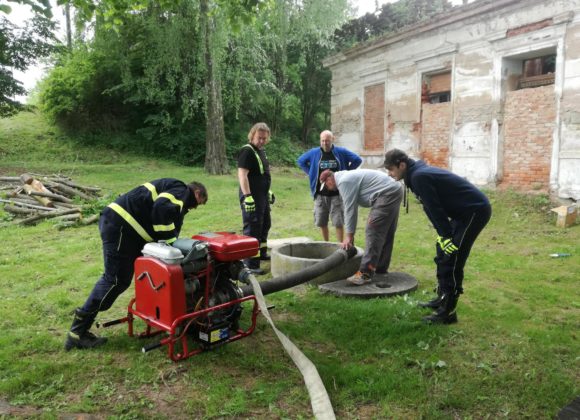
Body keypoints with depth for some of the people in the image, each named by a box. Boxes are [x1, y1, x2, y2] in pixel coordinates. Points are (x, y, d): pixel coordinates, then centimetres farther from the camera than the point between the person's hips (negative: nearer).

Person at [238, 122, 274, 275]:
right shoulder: (247, 151, -15)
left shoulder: (261, 151, 14)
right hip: (252, 197, -10)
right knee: (252, 229, -8)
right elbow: (242, 175, -24)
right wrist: (247, 196, -30)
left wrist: (269, 191, 24)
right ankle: (250, 264, -4)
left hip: (263, 196, 10)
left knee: (265, 225, 21)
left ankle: (261, 253, 38)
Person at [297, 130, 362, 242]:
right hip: (320, 194, 2)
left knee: (338, 223, -1)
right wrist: (311, 173, 6)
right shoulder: (314, 153, 2)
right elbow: (301, 161, 16)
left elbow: (357, 160, 6)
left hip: (337, 194, -2)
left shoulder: (341, 152, -2)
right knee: (322, 222, 9)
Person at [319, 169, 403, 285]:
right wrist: (350, 234, 26)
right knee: (386, 234, 16)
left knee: (373, 232, -13)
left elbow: (350, 209, -11)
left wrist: (349, 236, -6)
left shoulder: (344, 181, -9)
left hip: (387, 194, -11)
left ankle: (365, 274, -15)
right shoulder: (348, 177, 23)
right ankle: (381, 268, 26)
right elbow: (352, 208, 25)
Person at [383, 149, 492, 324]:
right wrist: (444, 235, 8)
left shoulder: (419, 177, -20)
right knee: (443, 253, 15)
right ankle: (443, 298, 27)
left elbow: (435, 210, -20)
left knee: (451, 259, -8)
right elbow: (434, 208, 12)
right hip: (466, 211, 10)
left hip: (475, 211, -10)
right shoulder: (420, 173, 10)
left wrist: (447, 236, -15)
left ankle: (448, 312, -1)